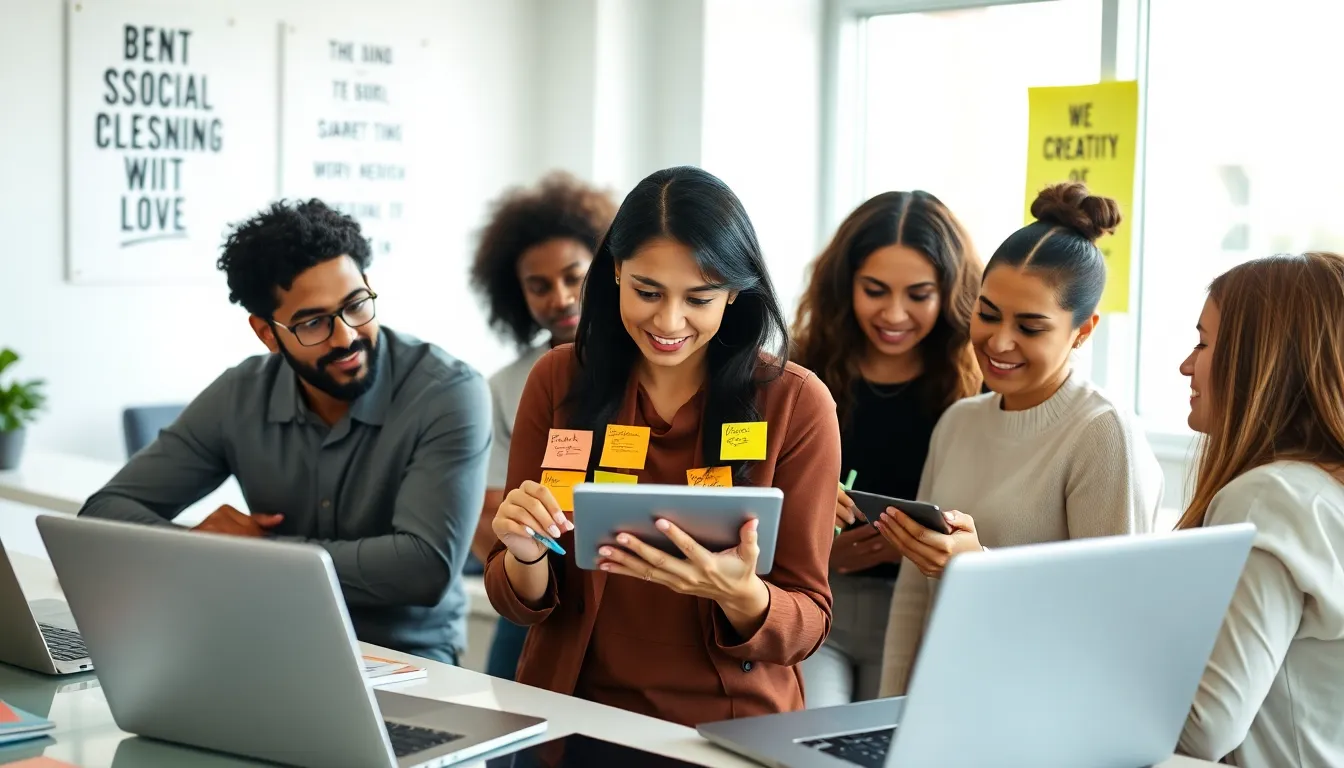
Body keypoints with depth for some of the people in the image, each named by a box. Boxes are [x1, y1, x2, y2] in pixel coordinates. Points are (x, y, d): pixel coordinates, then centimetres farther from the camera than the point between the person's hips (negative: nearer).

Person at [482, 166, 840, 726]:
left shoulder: (796, 402, -5)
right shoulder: (559, 380, -1)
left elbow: (807, 623, -3)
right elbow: (521, 606, 3)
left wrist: (740, 594, -23)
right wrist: (526, 557, -19)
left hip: (735, 726, -3)